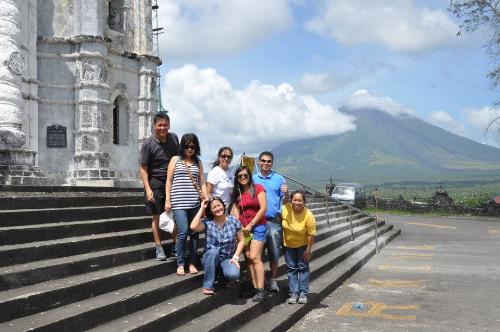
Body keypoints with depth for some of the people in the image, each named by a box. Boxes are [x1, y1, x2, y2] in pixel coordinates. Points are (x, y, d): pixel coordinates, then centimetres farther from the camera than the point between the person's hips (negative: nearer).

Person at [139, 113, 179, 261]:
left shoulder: (174, 138, 3)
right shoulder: (148, 144, -11)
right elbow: (143, 168, -11)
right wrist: (147, 188, -19)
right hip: (156, 183, -4)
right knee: (157, 216, 1)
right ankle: (159, 247, 10)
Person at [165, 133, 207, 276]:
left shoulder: (198, 162, 14)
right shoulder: (175, 160, 7)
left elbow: (202, 183, 14)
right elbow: (169, 181, 5)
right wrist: (167, 200, -1)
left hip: (194, 203, 3)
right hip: (179, 202, -3)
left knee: (194, 233, 4)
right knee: (183, 232, -11)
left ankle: (192, 263, 16)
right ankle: (180, 264, 3)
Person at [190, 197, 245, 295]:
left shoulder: (233, 221, -3)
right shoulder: (207, 222, -6)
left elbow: (241, 241, 3)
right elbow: (193, 227, -27)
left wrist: (235, 257, -10)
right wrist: (202, 209, -18)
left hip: (228, 259, 0)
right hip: (210, 258, 0)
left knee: (234, 275, -32)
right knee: (213, 251, -37)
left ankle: (223, 273, 7)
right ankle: (208, 286, -21)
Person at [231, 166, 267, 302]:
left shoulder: (258, 188, -2)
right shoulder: (237, 193, 14)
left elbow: (263, 208, -8)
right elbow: (236, 211, 10)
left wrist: (251, 225, -10)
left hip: (257, 226, -5)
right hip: (243, 228, 5)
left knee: (254, 257, -15)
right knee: (248, 258, 2)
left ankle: (260, 290, -14)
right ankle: (254, 287, 7)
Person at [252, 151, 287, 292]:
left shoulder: (279, 179, 3)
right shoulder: (253, 179, 8)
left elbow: (284, 202, 4)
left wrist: (285, 194, -17)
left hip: (274, 221, -1)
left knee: (274, 252, 2)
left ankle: (273, 281, 14)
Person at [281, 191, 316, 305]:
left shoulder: (309, 216, -27)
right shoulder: (285, 209, -21)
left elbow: (311, 234, -20)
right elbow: (280, 221, 0)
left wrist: (308, 249, -16)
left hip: (302, 245, -2)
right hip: (288, 244, 3)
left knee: (303, 267, 5)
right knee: (292, 268, 6)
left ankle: (303, 293, 12)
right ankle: (294, 293, 12)